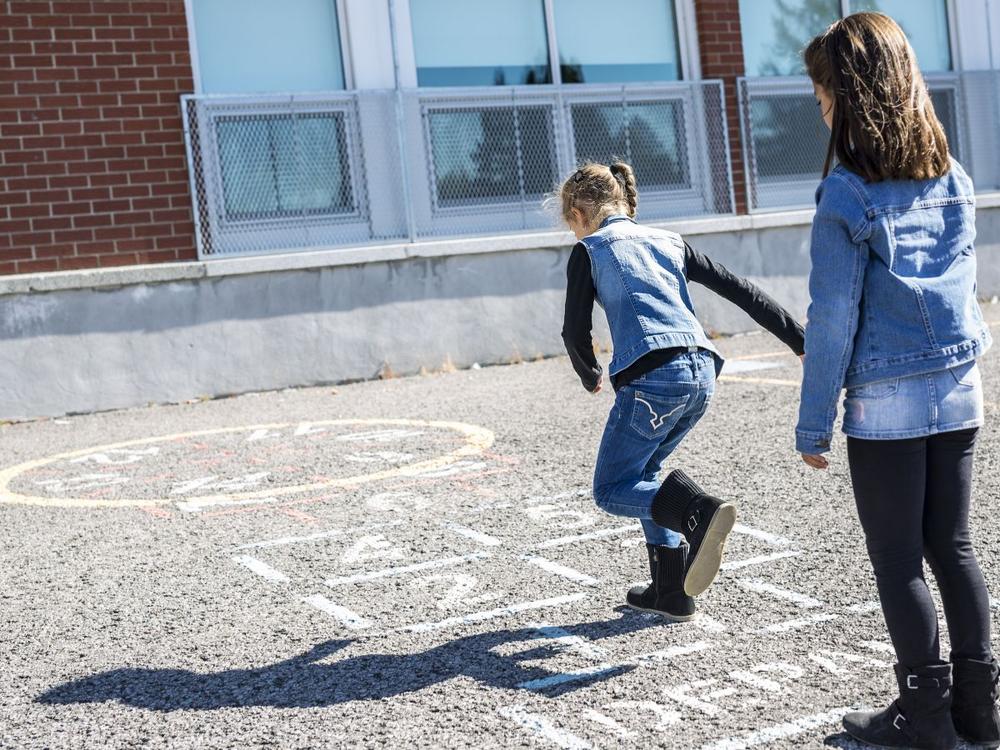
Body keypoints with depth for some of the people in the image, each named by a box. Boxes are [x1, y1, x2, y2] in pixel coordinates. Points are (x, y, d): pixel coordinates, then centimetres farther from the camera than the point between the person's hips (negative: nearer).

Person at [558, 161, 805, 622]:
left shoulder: (588, 251, 10)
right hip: (701, 373, 7)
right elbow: (740, 291, 20)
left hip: (652, 376, -7)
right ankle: (671, 593, 21)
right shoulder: (669, 242, 24)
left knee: (612, 490, 4)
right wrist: (800, 341, 20)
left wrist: (591, 377, 29)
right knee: (641, 473, 24)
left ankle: (699, 514, -24)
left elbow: (575, 332, 8)